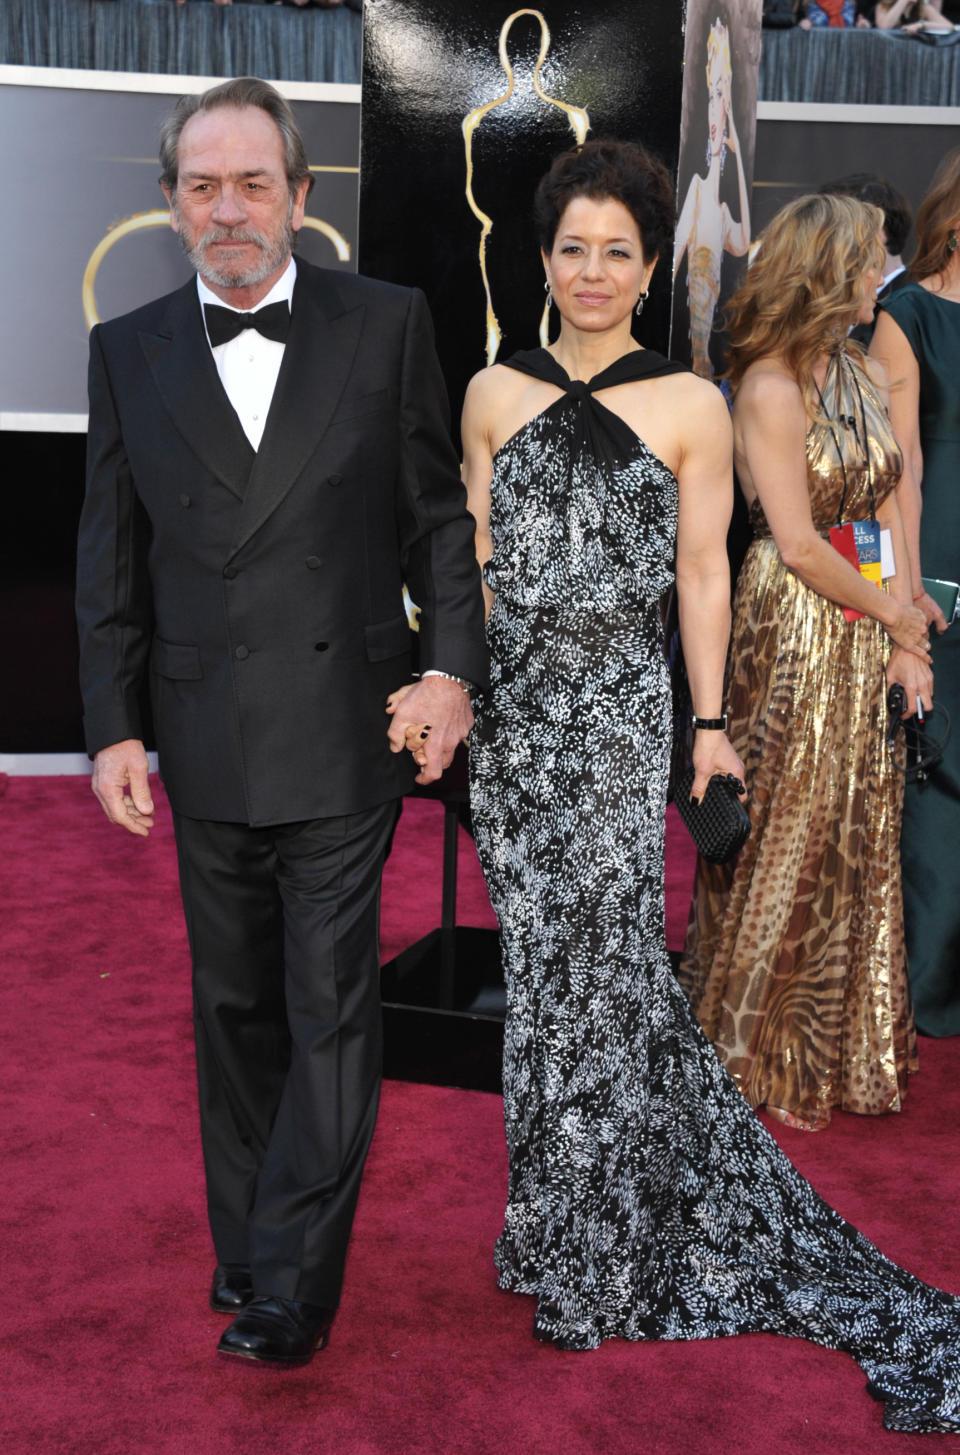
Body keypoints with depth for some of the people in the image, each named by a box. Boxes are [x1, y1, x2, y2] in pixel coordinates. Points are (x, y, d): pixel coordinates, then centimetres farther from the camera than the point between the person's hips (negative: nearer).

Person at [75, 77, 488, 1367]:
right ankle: (243, 1247, 32)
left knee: (331, 1012, 0)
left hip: (345, 738, -2)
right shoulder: (129, 351, 6)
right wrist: (112, 726, 3)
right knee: (232, 1008, 15)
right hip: (205, 749, 3)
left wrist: (453, 666, -5)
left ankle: (293, 1283, 13)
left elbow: (440, 513, 4)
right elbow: (110, 561, 7)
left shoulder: (387, 324, 0)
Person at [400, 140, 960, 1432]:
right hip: (513, 703, 3)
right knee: (546, 955, 8)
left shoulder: (691, 406, 1)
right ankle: (566, 1212, 28)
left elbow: (703, 575, 2)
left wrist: (711, 721, -1)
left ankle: (597, 1265, 16)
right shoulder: (495, 393, 8)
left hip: (617, 708, -3)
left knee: (598, 960, 0)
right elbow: (475, 558, 11)